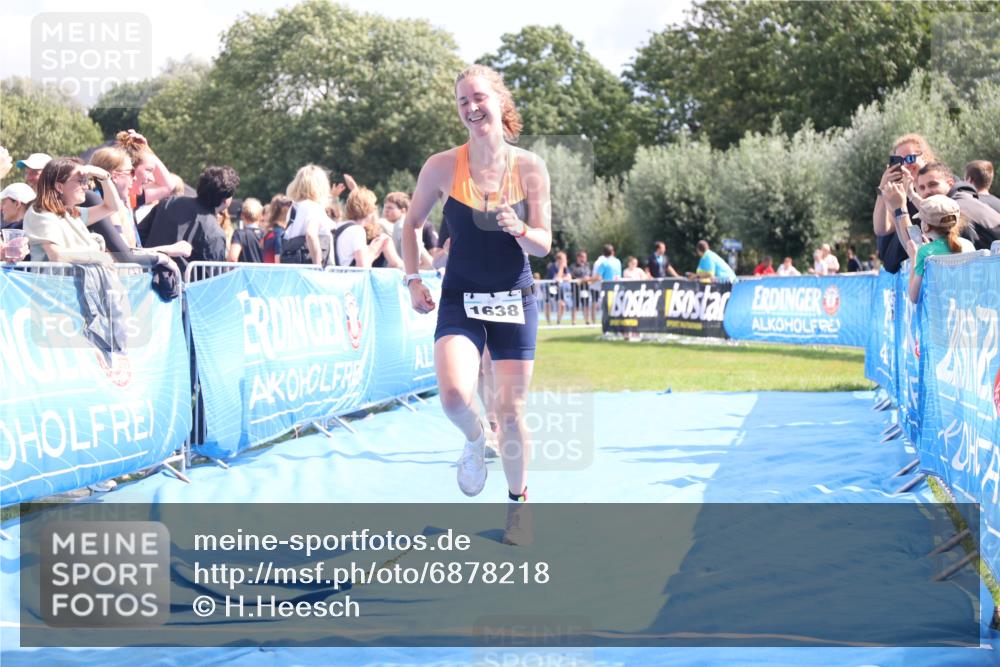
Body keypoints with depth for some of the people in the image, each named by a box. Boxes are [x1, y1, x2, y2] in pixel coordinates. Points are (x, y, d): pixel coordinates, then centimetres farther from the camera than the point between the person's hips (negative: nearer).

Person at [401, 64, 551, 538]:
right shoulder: (443, 167, -7)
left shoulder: (529, 167, -5)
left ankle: (518, 503, 26)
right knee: (454, 395, -25)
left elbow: (544, 245, -2)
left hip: (514, 300, 1)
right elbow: (412, 223, 9)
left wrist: (520, 230, -23)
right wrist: (413, 278, 0)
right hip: (460, 299, -1)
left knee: (511, 410, 3)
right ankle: (475, 439, 12)